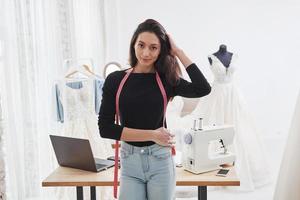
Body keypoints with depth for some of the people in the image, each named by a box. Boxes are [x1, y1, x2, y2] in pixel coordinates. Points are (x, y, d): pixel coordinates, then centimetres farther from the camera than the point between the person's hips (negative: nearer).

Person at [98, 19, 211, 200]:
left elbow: (203, 89, -19)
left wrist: (178, 52, -11)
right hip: (130, 161, 0)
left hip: (160, 160, 1)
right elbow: (105, 128, -7)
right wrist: (152, 134, -10)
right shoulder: (115, 80, -3)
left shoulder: (166, 80, -1)